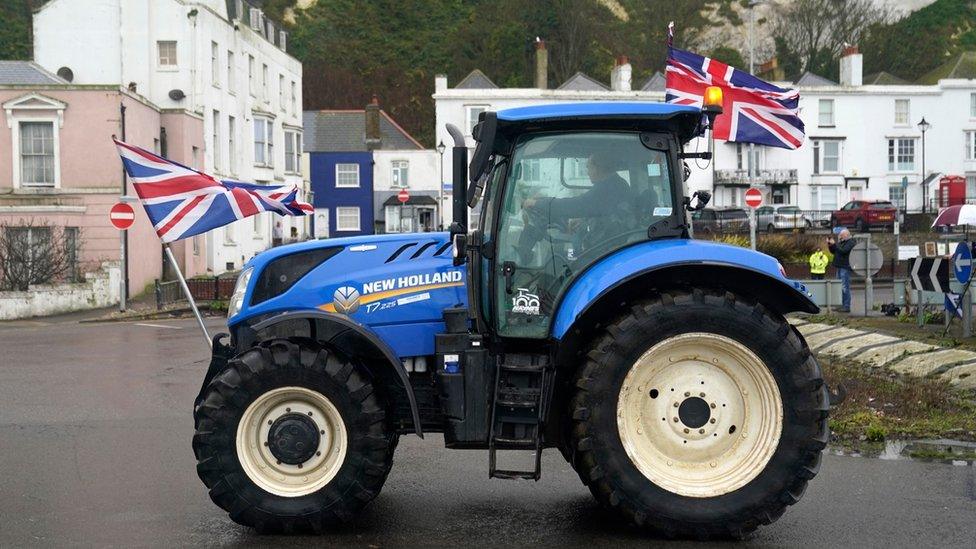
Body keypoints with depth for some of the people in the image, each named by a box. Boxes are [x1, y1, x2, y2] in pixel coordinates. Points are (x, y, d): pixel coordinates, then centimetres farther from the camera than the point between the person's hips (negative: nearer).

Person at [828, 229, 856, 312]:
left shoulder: (851, 243, -10)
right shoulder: (841, 242, 18)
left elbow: (842, 251, -22)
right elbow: (833, 252, 22)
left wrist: (834, 244, -18)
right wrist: (829, 245, 7)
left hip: (845, 268, -10)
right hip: (839, 267, 10)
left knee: (845, 287, -9)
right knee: (841, 287, 12)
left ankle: (847, 307, -8)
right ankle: (843, 305, 18)